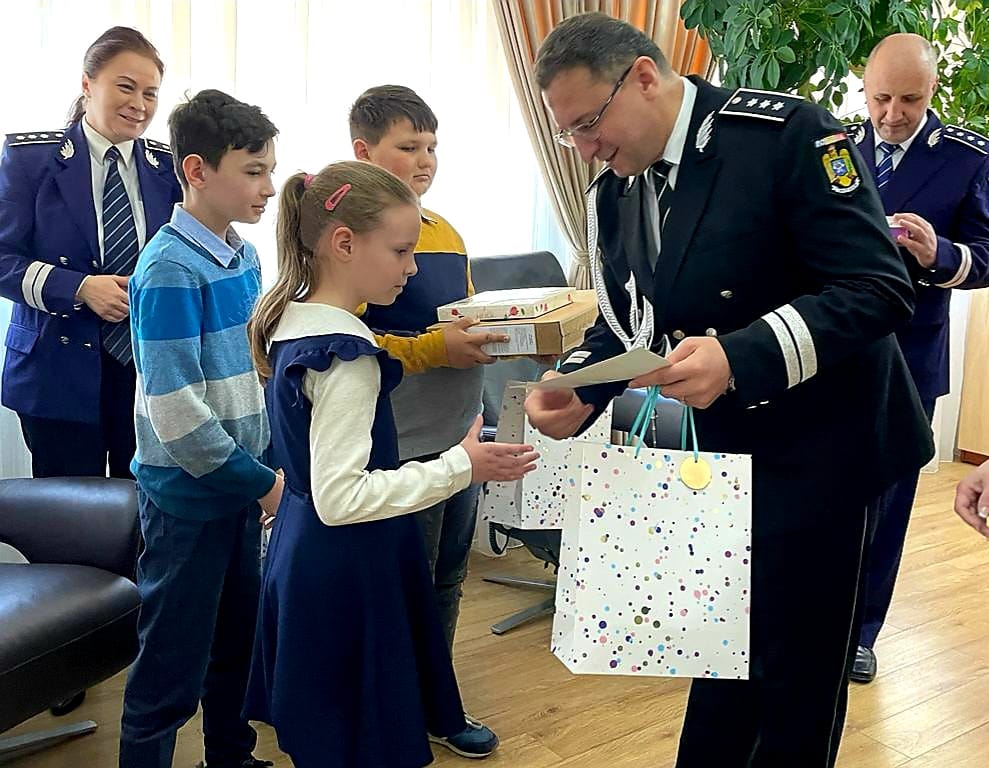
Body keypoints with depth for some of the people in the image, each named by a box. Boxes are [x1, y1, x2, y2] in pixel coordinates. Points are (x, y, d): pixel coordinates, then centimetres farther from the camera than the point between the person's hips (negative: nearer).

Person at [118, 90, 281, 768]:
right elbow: (176, 411, -23)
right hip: (188, 495, -8)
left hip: (239, 483, 8)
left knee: (239, 640, 21)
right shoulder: (171, 270, -20)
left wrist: (266, 465, 6)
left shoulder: (244, 255, 4)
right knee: (172, 668, 5)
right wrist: (261, 483, -16)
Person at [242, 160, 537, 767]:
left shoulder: (293, 320, 4)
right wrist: (461, 467, -27)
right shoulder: (347, 357, -25)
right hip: (349, 575, -10)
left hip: (302, 554, 10)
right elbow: (340, 498, -28)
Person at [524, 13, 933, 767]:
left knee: (796, 666, 7)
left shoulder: (786, 132, -18)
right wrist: (577, 391, -11)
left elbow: (880, 288, -23)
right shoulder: (611, 196, 2)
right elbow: (621, 323, 10)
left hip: (817, 446, -6)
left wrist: (739, 358, -35)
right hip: (722, 451, 6)